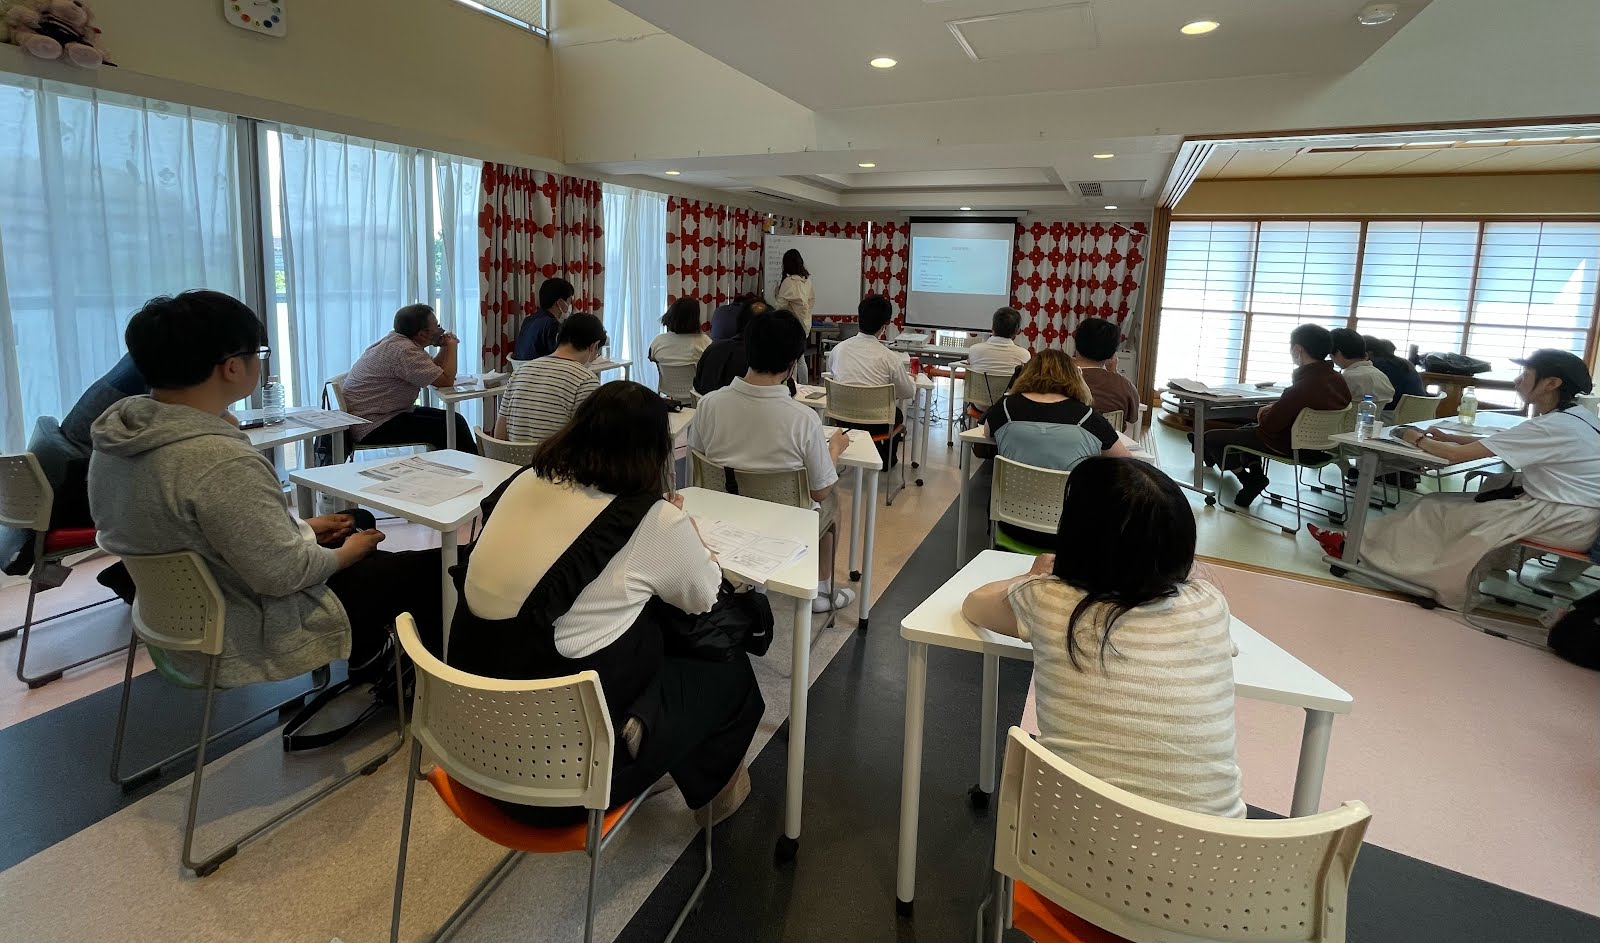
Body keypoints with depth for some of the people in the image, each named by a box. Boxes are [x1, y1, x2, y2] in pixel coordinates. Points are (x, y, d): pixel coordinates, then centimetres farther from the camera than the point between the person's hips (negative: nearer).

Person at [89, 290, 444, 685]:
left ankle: (374, 655, 37)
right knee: (427, 570, 3)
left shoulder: (120, 431, -4)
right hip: (248, 641, -9)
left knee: (354, 526, 25)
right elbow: (283, 574, -28)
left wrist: (303, 527, 8)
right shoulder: (220, 461, -34)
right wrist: (346, 553, -9)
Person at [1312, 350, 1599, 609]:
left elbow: (1456, 455, -21)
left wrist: (1418, 439, -4)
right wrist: (1451, 436, 6)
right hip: (1565, 506, 9)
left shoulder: (1551, 427, -22)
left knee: (1437, 510, -4)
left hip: (1564, 521, -8)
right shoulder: (1572, 416, 7)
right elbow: (1500, 443, 18)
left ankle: (1360, 547, 4)